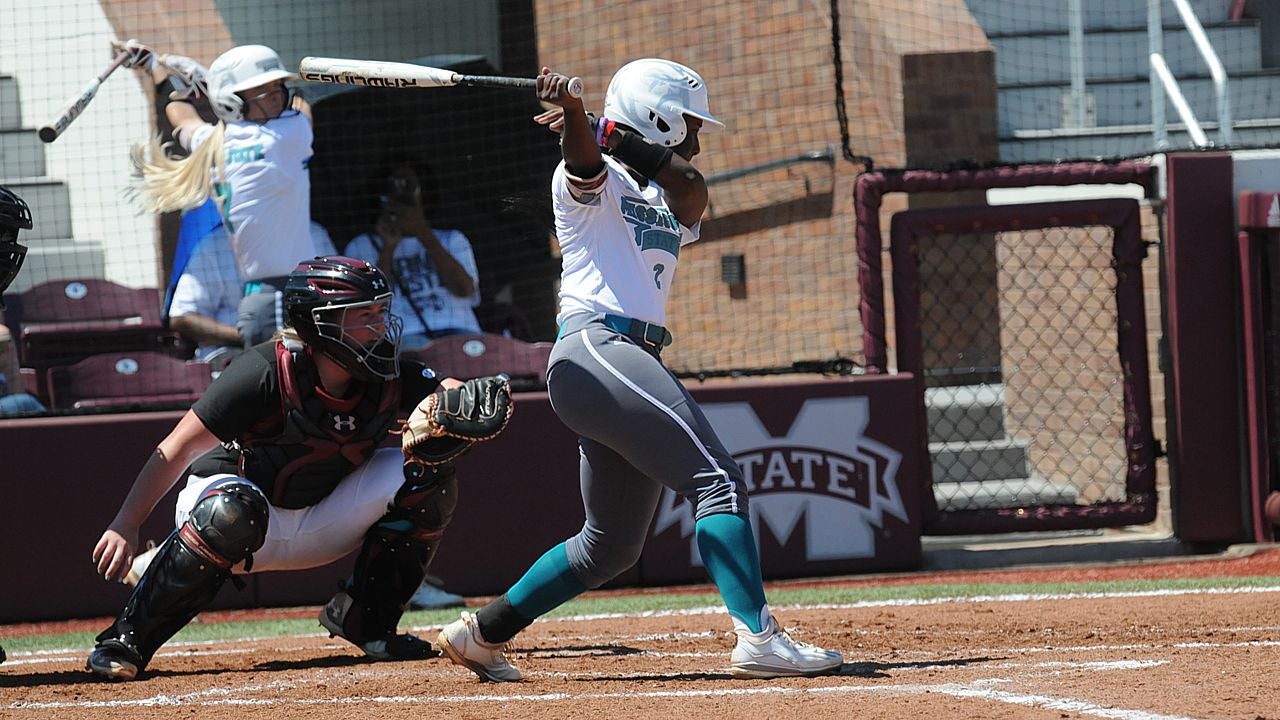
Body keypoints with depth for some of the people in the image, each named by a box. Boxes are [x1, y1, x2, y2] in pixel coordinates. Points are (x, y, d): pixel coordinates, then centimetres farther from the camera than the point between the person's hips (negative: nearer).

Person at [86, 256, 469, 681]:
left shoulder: (390, 378, -11)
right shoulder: (265, 374, -26)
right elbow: (177, 450, -26)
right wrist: (124, 527, -33)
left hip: (318, 526, 5)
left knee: (429, 476, -12)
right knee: (231, 511, -41)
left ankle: (367, 621, 0)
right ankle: (125, 640, -28)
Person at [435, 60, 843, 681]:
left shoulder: (671, 205, 25)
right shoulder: (593, 183, 5)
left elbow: (691, 188, 1)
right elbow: (586, 158, -19)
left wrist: (629, 146, -15)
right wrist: (572, 112, -41)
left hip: (636, 363, 9)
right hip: (594, 348, -9)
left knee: (612, 545, 13)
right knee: (717, 480, -19)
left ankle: (481, 633, 22)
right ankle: (758, 638, -29)